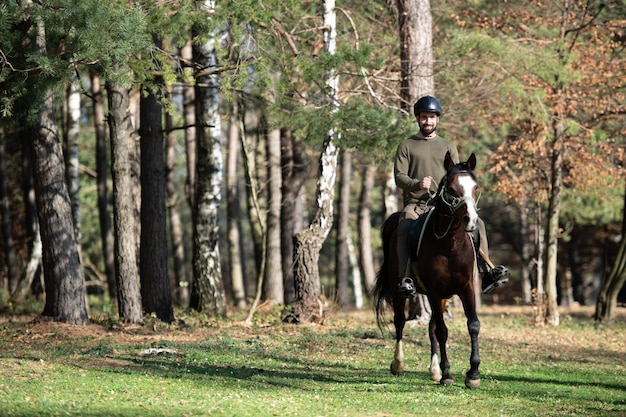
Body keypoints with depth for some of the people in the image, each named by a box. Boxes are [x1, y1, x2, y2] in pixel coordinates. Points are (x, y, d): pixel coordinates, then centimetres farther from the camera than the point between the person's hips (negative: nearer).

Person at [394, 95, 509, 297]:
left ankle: (486, 272, -19)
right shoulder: (407, 146, 11)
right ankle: (405, 277, -40)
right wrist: (417, 184, -21)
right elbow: (399, 176, 0)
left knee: (477, 224, -18)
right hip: (416, 203, -3)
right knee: (404, 226, -36)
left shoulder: (448, 147, 19)